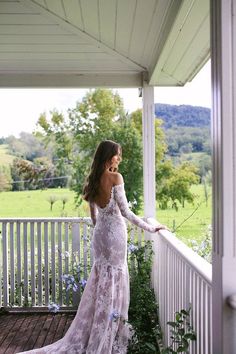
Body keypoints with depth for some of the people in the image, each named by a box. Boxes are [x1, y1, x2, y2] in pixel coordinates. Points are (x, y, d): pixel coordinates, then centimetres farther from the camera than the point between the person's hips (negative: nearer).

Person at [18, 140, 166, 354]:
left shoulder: (92, 181, 7)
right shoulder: (115, 177, -14)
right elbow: (125, 211, -15)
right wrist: (150, 228, -8)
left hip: (100, 234, 7)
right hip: (115, 234, -7)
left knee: (101, 283, 16)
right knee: (113, 284, 3)